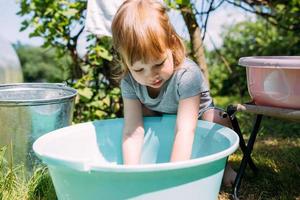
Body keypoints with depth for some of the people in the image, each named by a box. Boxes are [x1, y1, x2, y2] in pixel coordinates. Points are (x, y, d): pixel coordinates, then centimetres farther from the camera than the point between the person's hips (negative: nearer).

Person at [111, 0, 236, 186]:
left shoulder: (187, 75, -40)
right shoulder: (129, 82, -29)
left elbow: (185, 130, -45)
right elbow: (132, 131, -32)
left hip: (198, 119, -3)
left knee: (217, 120, -32)